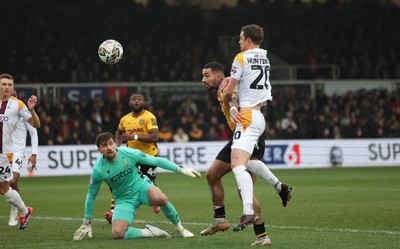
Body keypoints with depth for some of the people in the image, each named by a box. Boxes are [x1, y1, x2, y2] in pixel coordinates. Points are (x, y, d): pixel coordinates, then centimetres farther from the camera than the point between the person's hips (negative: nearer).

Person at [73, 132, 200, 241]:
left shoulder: (129, 153, -17)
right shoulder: (98, 170, -16)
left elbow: (156, 161, -6)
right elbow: (91, 196, -2)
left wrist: (181, 170, -8)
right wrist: (86, 223, 4)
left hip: (142, 187, 0)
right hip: (124, 200, 0)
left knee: (160, 198, -37)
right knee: (117, 234, -25)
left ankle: (180, 228, -12)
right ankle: (149, 232, -2)